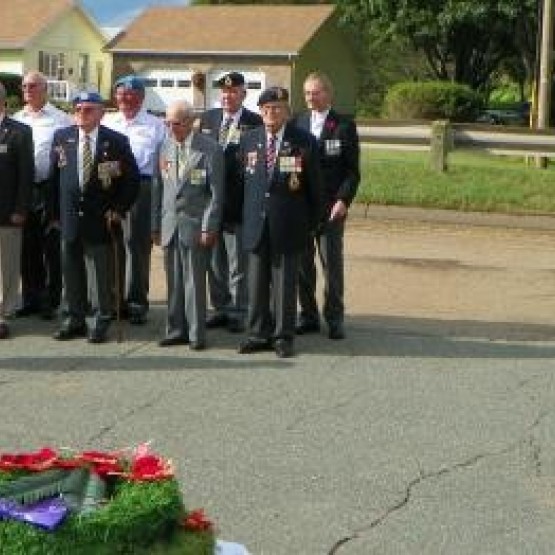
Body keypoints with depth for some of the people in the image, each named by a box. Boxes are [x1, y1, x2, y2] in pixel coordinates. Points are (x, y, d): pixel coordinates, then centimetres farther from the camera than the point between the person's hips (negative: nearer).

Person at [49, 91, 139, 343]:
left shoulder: (116, 141, -3)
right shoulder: (61, 137, 6)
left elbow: (132, 178, 1)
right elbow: (53, 177, 10)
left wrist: (118, 209, -6)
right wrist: (55, 212, 7)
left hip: (101, 219, -3)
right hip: (69, 217, 3)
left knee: (101, 273, 1)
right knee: (71, 271, 11)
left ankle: (100, 322, 12)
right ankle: (74, 319, 22)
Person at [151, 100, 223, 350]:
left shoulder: (209, 149, -5)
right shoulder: (165, 148, 11)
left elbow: (216, 193, -7)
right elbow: (158, 188, 14)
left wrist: (209, 228, -11)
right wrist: (156, 225, 11)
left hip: (195, 226, -5)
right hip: (169, 224, 5)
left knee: (195, 282, -2)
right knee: (174, 282, 8)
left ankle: (197, 334, 6)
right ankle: (176, 331, 16)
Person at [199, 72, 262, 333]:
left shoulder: (255, 123, -6)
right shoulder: (208, 118, 10)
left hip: (238, 203, -5)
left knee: (238, 263, 3)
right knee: (214, 260, 13)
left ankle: (238, 313, 11)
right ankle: (220, 308, 23)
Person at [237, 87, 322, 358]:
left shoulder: (304, 142, -2)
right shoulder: (248, 140, 9)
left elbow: (314, 185, 1)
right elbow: (243, 179, 13)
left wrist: (311, 222, 1)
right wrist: (245, 216, 10)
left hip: (288, 224, -3)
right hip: (256, 223, 3)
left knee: (285, 282, 3)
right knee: (256, 282, 8)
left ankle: (283, 336, 12)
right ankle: (258, 334, 18)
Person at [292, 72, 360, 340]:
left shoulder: (344, 125, 1)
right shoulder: (297, 123, 10)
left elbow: (352, 170, -1)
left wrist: (343, 200, -13)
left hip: (331, 207, -3)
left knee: (332, 264, 1)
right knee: (302, 263, 6)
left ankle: (334, 319, 9)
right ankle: (308, 316, 16)